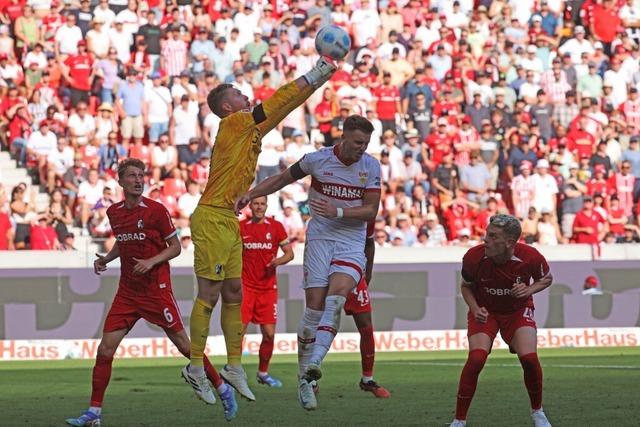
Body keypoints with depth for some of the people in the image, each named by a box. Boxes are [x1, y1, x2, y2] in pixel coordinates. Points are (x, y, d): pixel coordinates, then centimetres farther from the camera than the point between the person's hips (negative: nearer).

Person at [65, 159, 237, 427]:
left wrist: (151, 261, -18)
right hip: (127, 292, 4)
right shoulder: (114, 212, 6)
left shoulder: (156, 210, -9)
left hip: (157, 291, -4)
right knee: (105, 349, -3)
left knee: (183, 344, 0)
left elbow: (175, 247, -3)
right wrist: (105, 259, 6)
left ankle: (223, 390, 17)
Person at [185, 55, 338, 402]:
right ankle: (196, 368, -4)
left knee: (234, 293, 9)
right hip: (212, 219, -10)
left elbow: (284, 107, 20)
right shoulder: (233, 123, -9)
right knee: (209, 295, -8)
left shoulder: (252, 128, 16)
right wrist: (312, 76, -4)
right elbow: (277, 102, -11)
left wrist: (318, 79, 14)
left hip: (229, 220, 10)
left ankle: (234, 366, 13)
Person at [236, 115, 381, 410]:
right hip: (319, 240, 0)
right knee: (314, 308, -5)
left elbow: (371, 210, -4)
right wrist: (251, 194, 3)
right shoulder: (318, 159, -4)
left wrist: (337, 212, -18)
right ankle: (304, 380, 3)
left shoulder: (371, 167, -2)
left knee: (335, 299, -24)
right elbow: (283, 178, 11)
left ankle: (313, 364, -31)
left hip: (352, 244, 0)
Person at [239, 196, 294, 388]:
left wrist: (279, 261, -14)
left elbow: (289, 253, 6)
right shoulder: (240, 227, 3)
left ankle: (263, 373, 18)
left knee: (269, 333, 1)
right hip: (246, 286, -1)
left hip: (268, 287, 1)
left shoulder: (276, 226, 3)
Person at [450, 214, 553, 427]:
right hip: (485, 311, 0)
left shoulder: (530, 257, -25)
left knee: (529, 357, -19)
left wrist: (530, 290, -22)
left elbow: (546, 278, -1)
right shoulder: (473, 257, -24)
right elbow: (466, 286, -3)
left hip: (518, 310, 0)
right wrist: (475, 309, -21)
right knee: (476, 358, -22)